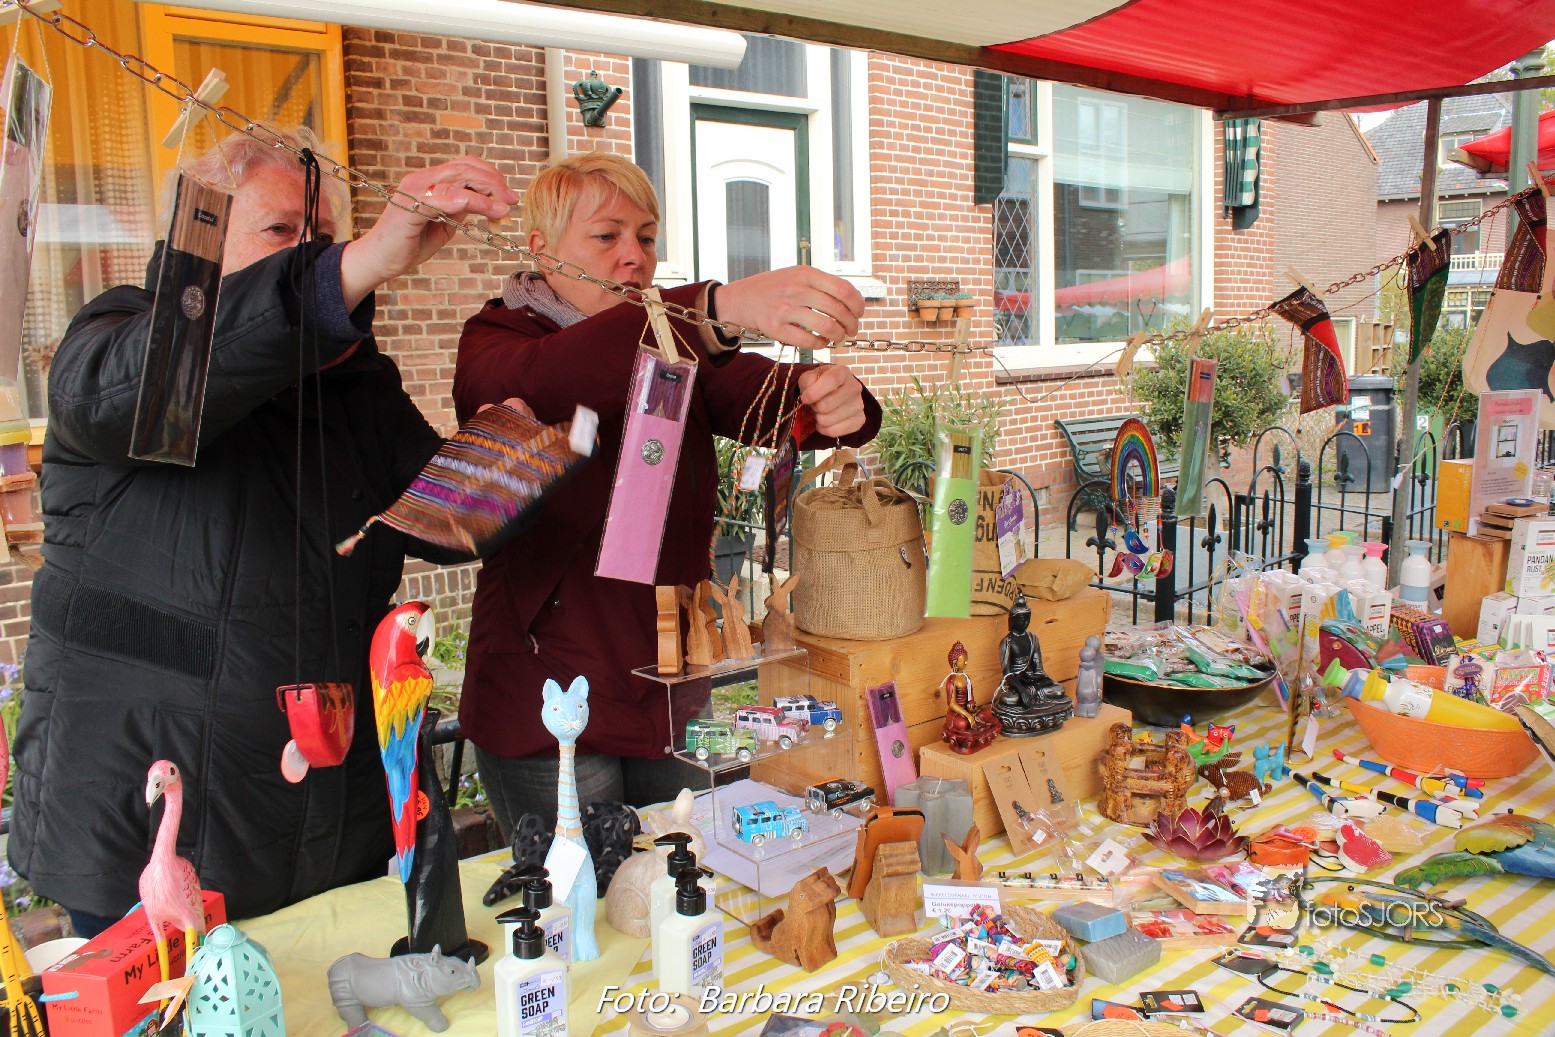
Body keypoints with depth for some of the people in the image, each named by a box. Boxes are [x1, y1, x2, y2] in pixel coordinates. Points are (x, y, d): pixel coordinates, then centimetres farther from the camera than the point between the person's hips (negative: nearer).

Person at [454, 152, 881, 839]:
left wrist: (837, 401, -31)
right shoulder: (496, 340, -6)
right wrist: (720, 305, -43)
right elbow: (543, 382, -30)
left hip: (674, 701, 5)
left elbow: (768, 401, -6)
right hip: (548, 711, -4)